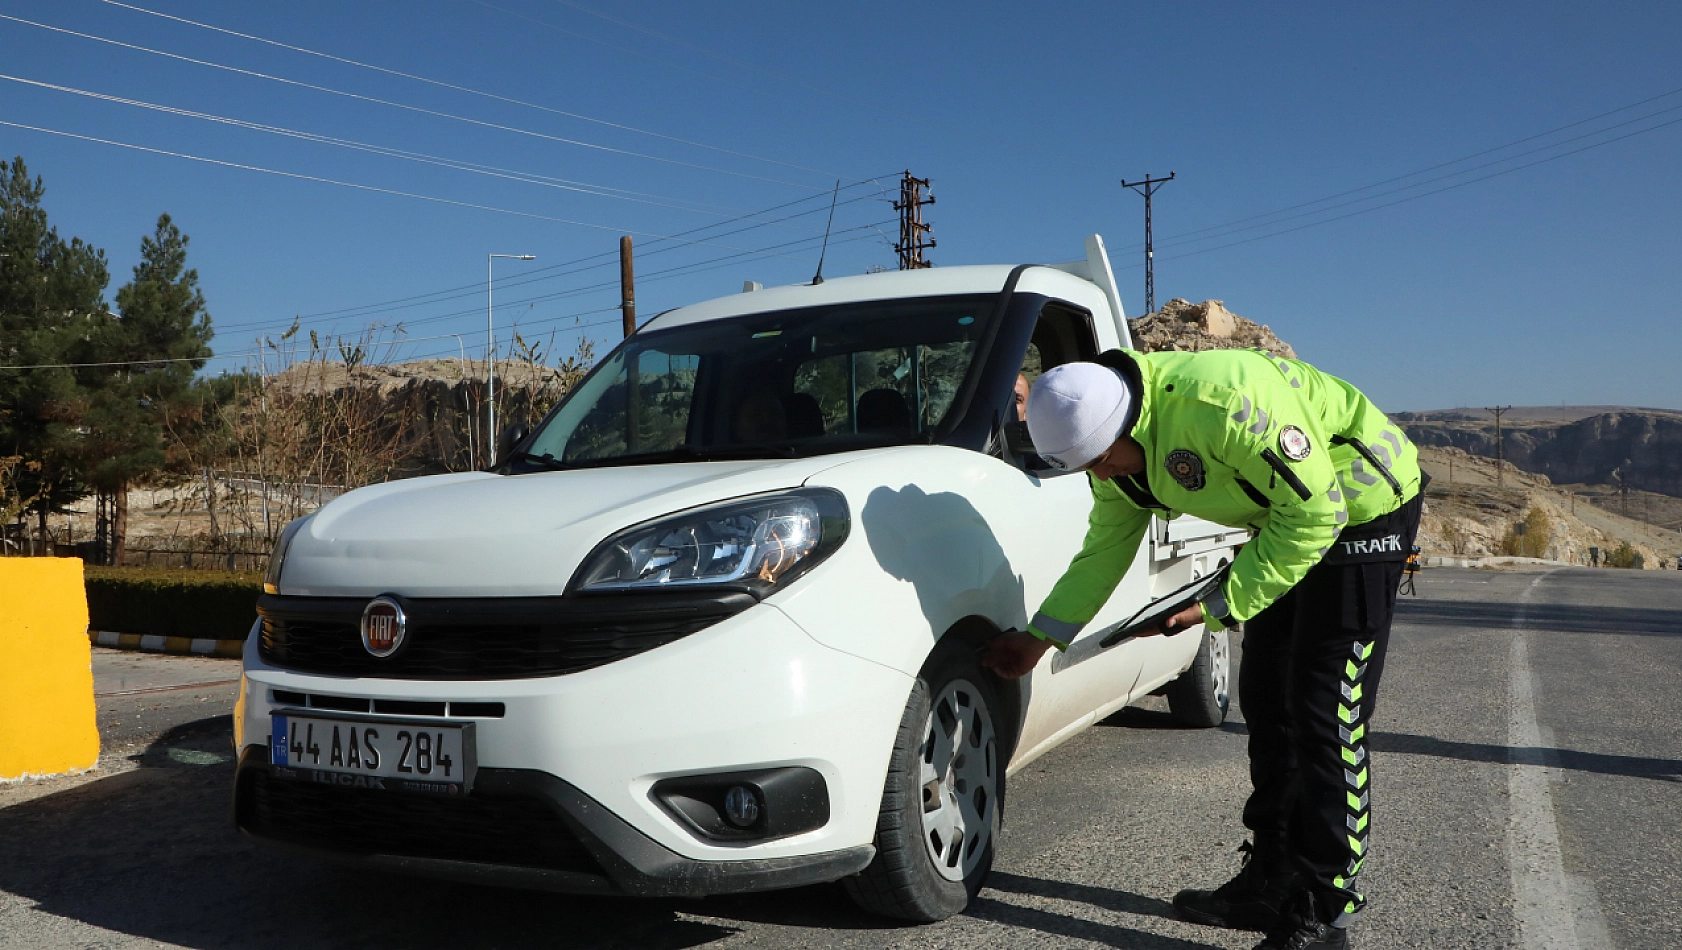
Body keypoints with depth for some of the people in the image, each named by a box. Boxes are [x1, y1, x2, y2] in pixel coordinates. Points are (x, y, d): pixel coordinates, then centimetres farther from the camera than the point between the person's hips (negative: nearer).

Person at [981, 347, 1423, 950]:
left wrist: (1222, 603, -24)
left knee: (1325, 715, -9)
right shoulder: (1119, 453, -6)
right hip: (1288, 513, 9)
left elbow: (1315, 510, -27)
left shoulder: (1222, 401, -35)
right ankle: (1271, 885, 22)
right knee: (1266, 701, 10)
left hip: (1360, 506, -9)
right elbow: (1104, 551, 9)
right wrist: (1038, 638, 10)